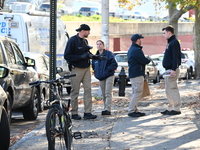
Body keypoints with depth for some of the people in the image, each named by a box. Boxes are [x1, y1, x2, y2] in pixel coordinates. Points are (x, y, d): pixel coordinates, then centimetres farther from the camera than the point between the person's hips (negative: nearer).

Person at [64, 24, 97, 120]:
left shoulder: (85, 41, 15)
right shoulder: (73, 40, -9)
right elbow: (67, 56, -13)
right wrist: (81, 56, -19)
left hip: (86, 68, 7)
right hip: (77, 69, -7)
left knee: (88, 89, -1)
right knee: (75, 92, 0)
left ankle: (87, 112, 0)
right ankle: (74, 113, 7)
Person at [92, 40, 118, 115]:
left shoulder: (108, 53, -5)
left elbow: (114, 64, -10)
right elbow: (93, 66, 22)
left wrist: (107, 70, -15)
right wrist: (96, 73, 6)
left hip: (109, 76, -6)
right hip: (101, 78, 6)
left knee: (108, 93, -13)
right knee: (103, 94, 8)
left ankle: (108, 109, -17)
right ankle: (106, 109, 14)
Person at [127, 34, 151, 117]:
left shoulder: (131, 49, 17)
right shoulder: (136, 50, -17)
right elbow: (144, 61, -17)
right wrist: (149, 60, 4)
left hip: (132, 74, 11)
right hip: (137, 75, -11)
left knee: (135, 93, 14)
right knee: (138, 93, -10)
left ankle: (135, 110, 16)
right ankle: (131, 111, -12)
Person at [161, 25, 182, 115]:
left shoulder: (174, 43, -13)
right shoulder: (170, 43, 18)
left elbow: (175, 57, -20)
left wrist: (173, 69, -26)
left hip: (172, 70, -11)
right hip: (168, 70, 11)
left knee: (173, 89, -9)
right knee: (168, 90, 13)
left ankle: (177, 109, -7)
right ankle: (171, 108, 18)